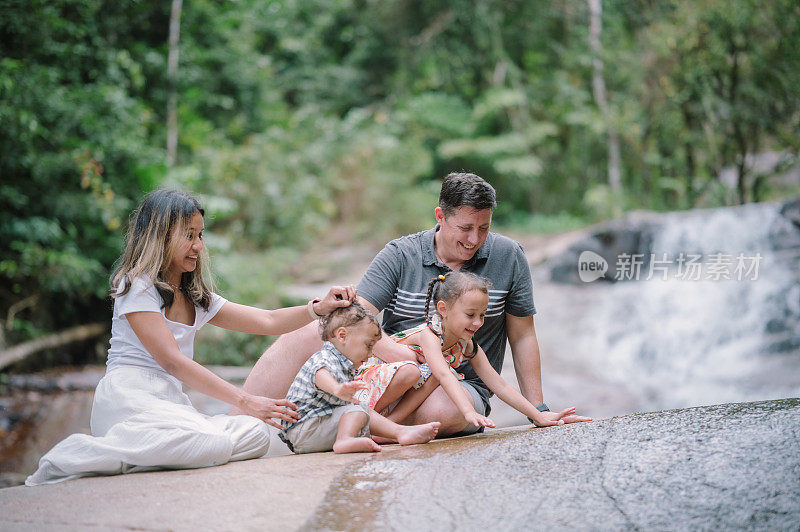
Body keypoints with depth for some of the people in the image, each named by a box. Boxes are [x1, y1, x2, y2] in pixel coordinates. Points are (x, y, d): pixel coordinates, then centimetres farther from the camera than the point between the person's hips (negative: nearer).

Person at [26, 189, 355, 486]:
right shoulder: (137, 286, -1)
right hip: (129, 397, -7)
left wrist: (319, 309, 4)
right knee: (211, 444, -36)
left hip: (171, 402, 7)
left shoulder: (196, 298, 23)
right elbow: (173, 361, -11)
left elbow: (268, 321, 22)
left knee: (256, 434, -21)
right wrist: (244, 401, -15)